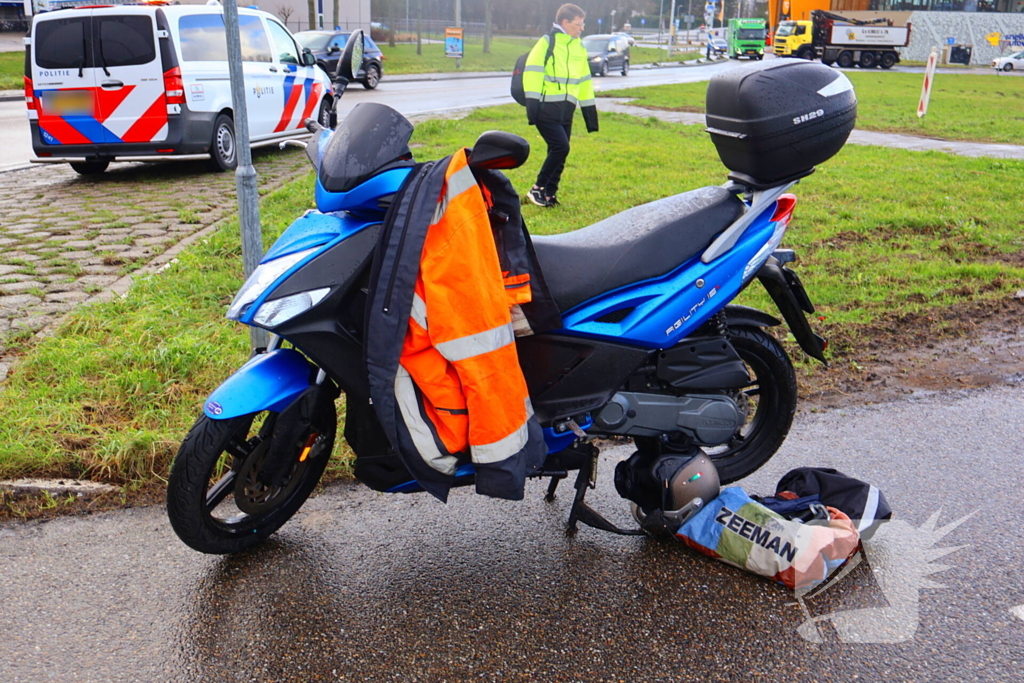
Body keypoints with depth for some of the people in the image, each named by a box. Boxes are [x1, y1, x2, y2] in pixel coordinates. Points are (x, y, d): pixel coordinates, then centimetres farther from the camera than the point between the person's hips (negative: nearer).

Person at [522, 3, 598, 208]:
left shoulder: (579, 47, 15)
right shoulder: (547, 42, -6)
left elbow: (584, 80, 21)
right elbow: (532, 74, -11)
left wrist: (590, 111, 19)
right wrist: (532, 105, -18)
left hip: (566, 110, 7)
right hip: (547, 109, -7)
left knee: (558, 152, 6)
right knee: (560, 147, -16)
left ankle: (549, 194, 16)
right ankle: (538, 189, -3)